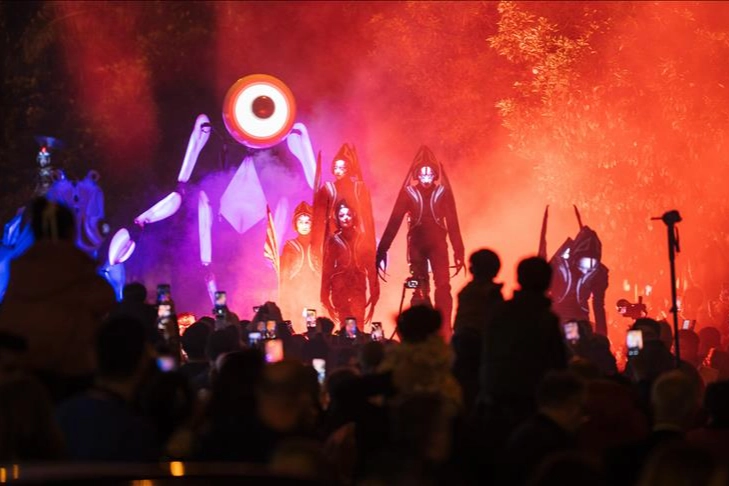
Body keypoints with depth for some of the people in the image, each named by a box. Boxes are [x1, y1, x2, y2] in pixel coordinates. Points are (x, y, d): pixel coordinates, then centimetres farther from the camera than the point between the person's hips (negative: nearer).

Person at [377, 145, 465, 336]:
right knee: (420, 289, 2)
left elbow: (453, 224, 1)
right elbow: (394, 222, -4)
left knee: (443, 286, -12)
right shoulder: (408, 192, -3)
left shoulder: (443, 192, -2)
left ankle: (445, 331, -12)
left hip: (438, 243, 0)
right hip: (416, 244, 0)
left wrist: (458, 252, -3)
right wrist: (382, 251, -9)